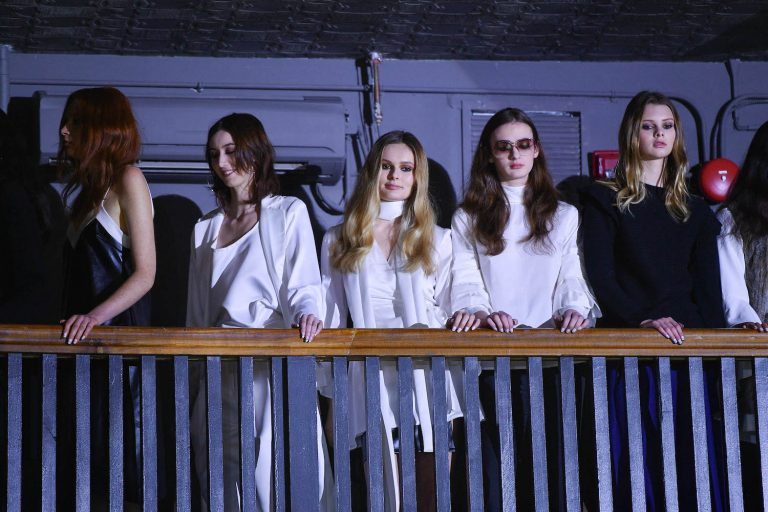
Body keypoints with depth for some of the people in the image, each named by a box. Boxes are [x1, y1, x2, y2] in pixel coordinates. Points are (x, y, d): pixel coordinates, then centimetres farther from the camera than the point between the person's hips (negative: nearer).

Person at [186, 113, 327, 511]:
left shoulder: (288, 213, 8)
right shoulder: (206, 228, 20)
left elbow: (302, 284, -2)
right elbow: (197, 312, 19)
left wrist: (307, 313, -25)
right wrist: (192, 387, 15)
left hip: (270, 363, -4)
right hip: (219, 369, 4)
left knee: (268, 478, -13)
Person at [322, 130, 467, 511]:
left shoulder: (438, 240, 13)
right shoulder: (339, 241, 14)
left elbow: (447, 311, 13)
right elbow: (331, 317, 13)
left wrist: (461, 321, -9)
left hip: (428, 380, 0)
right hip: (372, 382, 0)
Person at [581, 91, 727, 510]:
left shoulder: (695, 211, 17)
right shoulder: (605, 200, 6)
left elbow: (708, 287, 11)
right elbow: (600, 277, -4)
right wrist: (643, 319, -18)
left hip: (688, 351, 3)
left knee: (692, 467, -1)